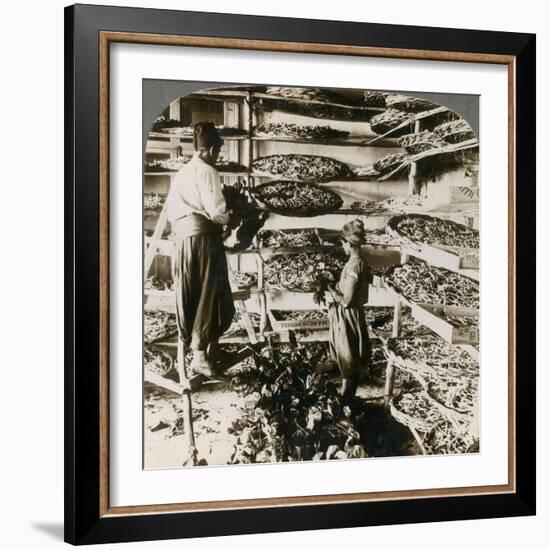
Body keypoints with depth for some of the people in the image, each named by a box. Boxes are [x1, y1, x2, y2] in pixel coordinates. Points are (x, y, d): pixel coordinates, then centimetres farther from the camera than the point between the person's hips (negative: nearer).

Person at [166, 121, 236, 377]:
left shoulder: (180, 174, 15)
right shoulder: (207, 171, -7)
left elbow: (170, 211, 15)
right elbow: (216, 209, -15)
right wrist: (228, 221, 4)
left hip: (182, 238, 7)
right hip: (204, 236, -7)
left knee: (188, 295, 11)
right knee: (209, 294, -3)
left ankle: (193, 344, 21)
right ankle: (201, 352, -6)